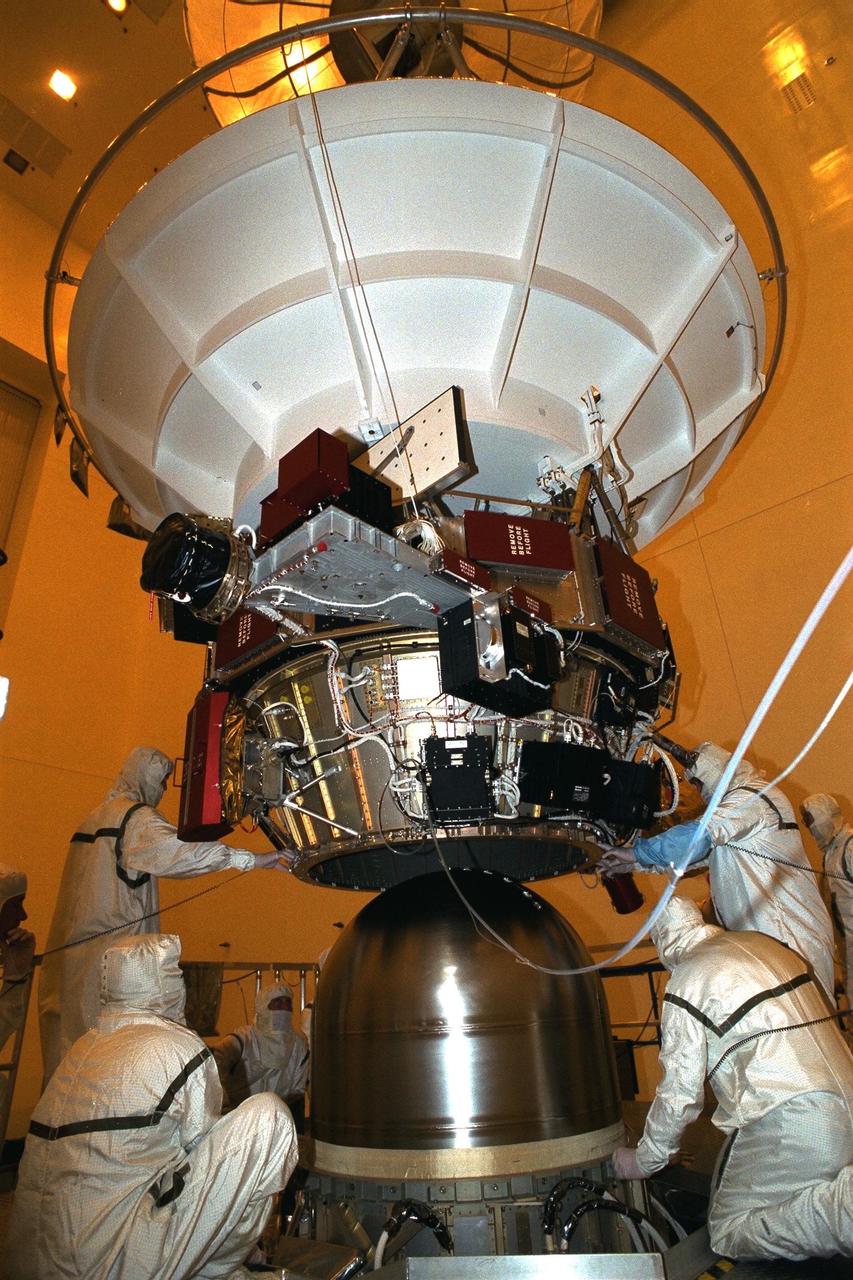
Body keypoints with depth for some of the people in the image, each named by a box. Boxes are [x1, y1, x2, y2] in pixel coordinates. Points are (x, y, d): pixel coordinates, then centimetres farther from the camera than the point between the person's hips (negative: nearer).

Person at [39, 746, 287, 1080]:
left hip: (73, 945, 9)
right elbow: (179, 849, -27)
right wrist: (252, 859, -30)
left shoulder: (95, 817, 16)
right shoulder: (136, 817, -11)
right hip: (112, 948, -9)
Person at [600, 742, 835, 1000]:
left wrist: (637, 851, -21)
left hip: (785, 933, -10)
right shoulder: (737, 803, 20)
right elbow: (694, 853, 19)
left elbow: (698, 836, -28)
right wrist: (633, 865, 12)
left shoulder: (752, 798, -12)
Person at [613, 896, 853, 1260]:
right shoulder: (767, 943, 14)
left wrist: (644, 1160, 12)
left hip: (785, 1119, -7)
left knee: (728, 1234, 5)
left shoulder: (686, 979, -5)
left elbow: (680, 1091, -4)